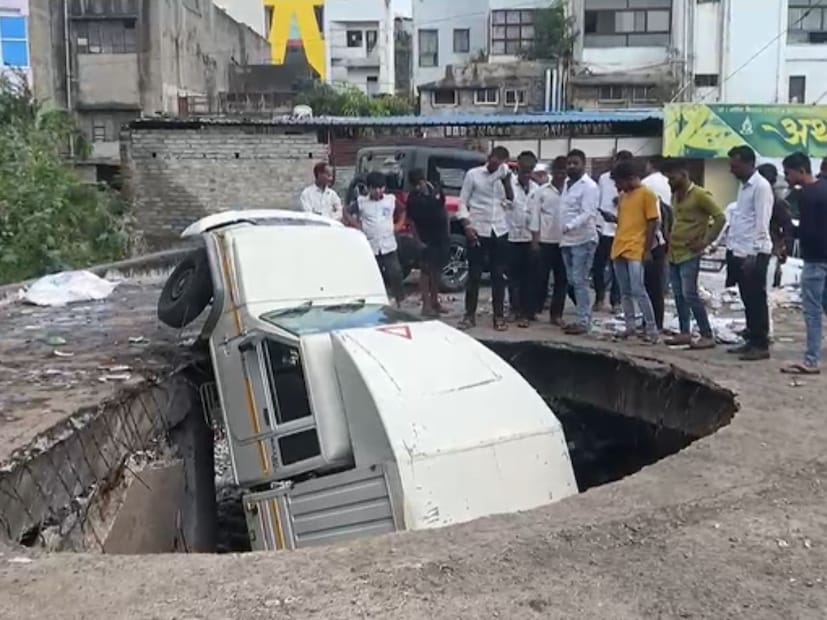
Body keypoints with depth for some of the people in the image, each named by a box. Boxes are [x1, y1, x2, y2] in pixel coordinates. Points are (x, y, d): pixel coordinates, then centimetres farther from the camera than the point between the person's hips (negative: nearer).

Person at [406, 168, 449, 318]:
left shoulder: (435, 190, 1)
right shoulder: (413, 199, -11)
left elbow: (443, 209, 13)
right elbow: (412, 222, -8)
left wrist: (447, 231, 11)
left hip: (441, 237, 5)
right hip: (427, 240, -5)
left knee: (437, 270, 12)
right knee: (426, 271, -5)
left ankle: (434, 301, 23)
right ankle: (426, 305, -3)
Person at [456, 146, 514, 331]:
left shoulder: (504, 177, 9)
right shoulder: (473, 174, 1)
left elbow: (510, 202, -1)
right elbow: (462, 203, 0)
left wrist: (507, 180, -10)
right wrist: (467, 226, -10)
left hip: (499, 231, 3)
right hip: (477, 230, -3)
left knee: (499, 275, 6)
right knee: (474, 275, 2)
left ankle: (499, 316, 12)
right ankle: (469, 315, 10)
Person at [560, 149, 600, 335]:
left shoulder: (589, 186, -10)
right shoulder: (567, 184, 16)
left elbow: (588, 213, -20)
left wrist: (569, 226, -33)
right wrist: (563, 235, 10)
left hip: (583, 240, -8)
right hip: (567, 240, 8)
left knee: (579, 281, -8)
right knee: (572, 282, 10)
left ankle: (584, 322, -4)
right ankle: (581, 318, 18)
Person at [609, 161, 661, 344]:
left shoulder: (647, 194, -7)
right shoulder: (623, 195, 15)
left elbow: (653, 223, -9)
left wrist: (647, 249, -12)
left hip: (636, 251, -7)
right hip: (619, 249, 7)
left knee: (638, 290, -12)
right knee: (625, 292, 9)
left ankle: (652, 330, -6)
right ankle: (630, 326, 18)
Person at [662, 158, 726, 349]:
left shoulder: (700, 195, -12)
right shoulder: (675, 196, 13)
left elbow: (720, 218, -14)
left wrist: (705, 241, -14)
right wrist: (670, 238, 14)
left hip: (689, 254, -8)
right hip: (673, 252, 8)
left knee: (690, 294, -11)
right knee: (678, 295, 9)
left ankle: (708, 336, -5)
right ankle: (685, 333, 17)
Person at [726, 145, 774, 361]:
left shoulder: (761, 186, -12)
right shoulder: (744, 186, 16)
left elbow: (761, 223, -17)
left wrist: (753, 253, -20)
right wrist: (731, 244, 14)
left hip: (754, 254, -9)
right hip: (741, 252, 9)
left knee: (757, 300, -3)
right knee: (748, 301, 13)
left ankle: (761, 345, 3)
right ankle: (751, 341, 21)